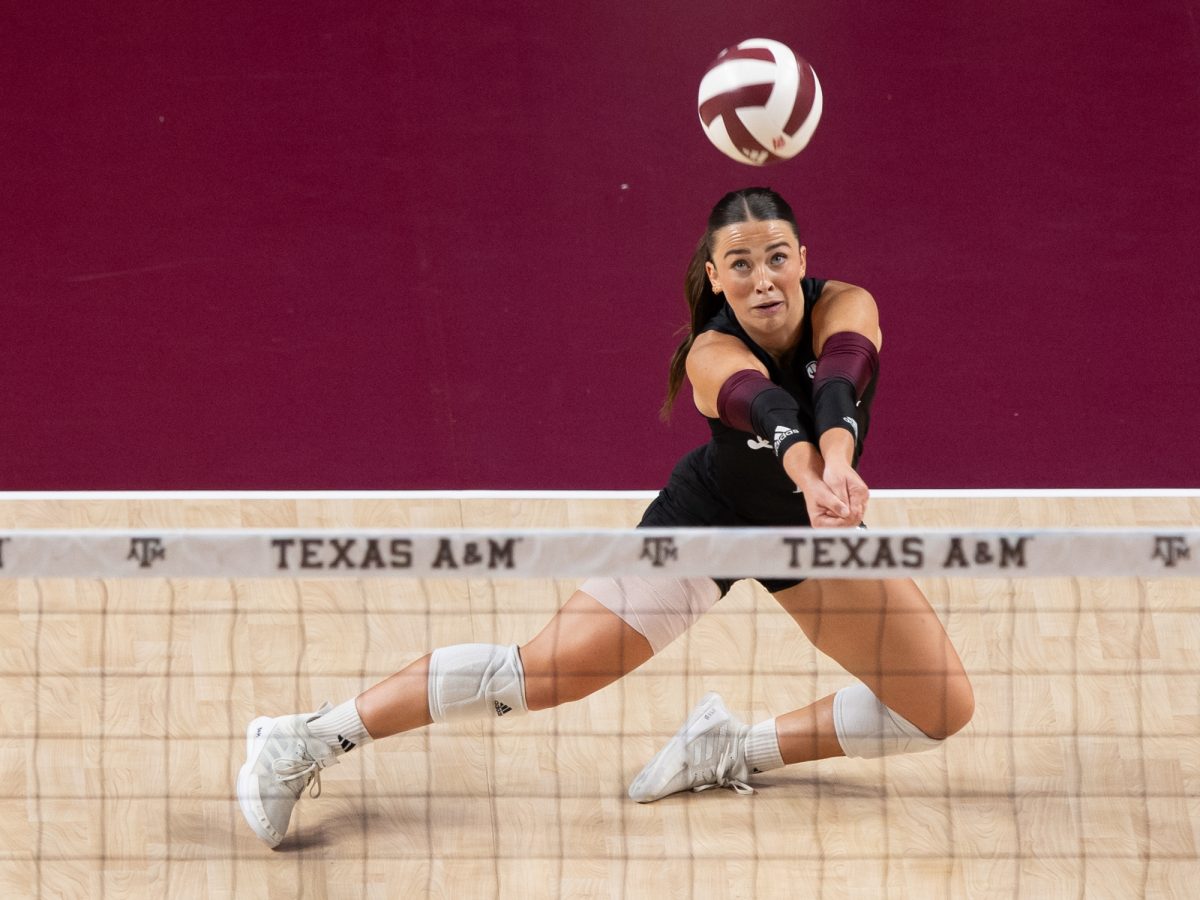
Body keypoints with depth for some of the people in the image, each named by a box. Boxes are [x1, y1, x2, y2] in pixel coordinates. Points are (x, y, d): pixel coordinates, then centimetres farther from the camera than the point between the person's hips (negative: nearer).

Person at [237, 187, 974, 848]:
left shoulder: (845, 308, -27)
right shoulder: (712, 355, -32)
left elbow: (838, 385, -50)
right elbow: (769, 408, -55)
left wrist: (839, 463, -72)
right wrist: (808, 477, -77)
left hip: (815, 523, 4)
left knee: (943, 708, -2)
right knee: (539, 672, -16)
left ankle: (733, 748, 9)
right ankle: (311, 739, -4)